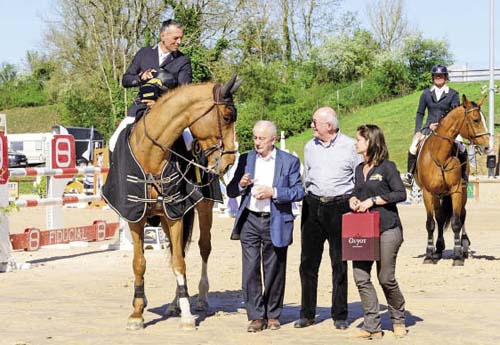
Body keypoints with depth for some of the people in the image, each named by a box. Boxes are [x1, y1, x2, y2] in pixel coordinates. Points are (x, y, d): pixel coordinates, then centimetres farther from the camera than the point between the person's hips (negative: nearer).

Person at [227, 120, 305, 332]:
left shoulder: (289, 161, 1)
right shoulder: (245, 159, 8)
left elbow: (299, 192, -4)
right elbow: (231, 192, 10)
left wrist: (273, 192, -17)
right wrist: (241, 184, -13)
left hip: (275, 223, -2)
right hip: (250, 221, 2)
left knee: (274, 271, 6)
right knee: (250, 271, -2)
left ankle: (273, 315, 21)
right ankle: (256, 316, 6)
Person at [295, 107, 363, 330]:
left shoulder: (350, 146, -3)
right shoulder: (310, 147, 11)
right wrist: (309, 201, 12)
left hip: (340, 206, -4)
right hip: (313, 205, 4)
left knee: (339, 263, 3)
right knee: (308, 261, 4)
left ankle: (340, 315, 12)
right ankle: (307, 314, 13)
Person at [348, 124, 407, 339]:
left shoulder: (386, 167, -6)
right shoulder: (359, 169, 15)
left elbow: (400, 194, -12)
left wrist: (373, 200, -15)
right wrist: (353, 200, 3)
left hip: (387, 229, -7)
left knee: (386, 277, -1)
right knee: (360, 277, -2)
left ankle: (398, 320, 23)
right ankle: (372, 327, 4)